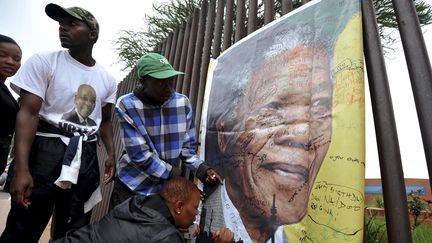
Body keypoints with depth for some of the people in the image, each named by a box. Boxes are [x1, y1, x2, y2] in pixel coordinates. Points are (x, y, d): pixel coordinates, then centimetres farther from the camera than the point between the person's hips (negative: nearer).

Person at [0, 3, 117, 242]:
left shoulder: (107, 79, 6)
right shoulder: (43, 62, -4)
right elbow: (28, 113, -11)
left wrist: (111, 154, 3)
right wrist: (21, 168, -19)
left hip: (86, 155, 4)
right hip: (47, 149, -3)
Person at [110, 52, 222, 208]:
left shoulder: (183, 103, -8)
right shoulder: (128, 105, -18)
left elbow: (187, 146, -2)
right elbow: (139, 155, -22)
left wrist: (202, 169, -19)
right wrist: (177, 176, -19)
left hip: (165, 188, 3)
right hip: (131, 187, -2)